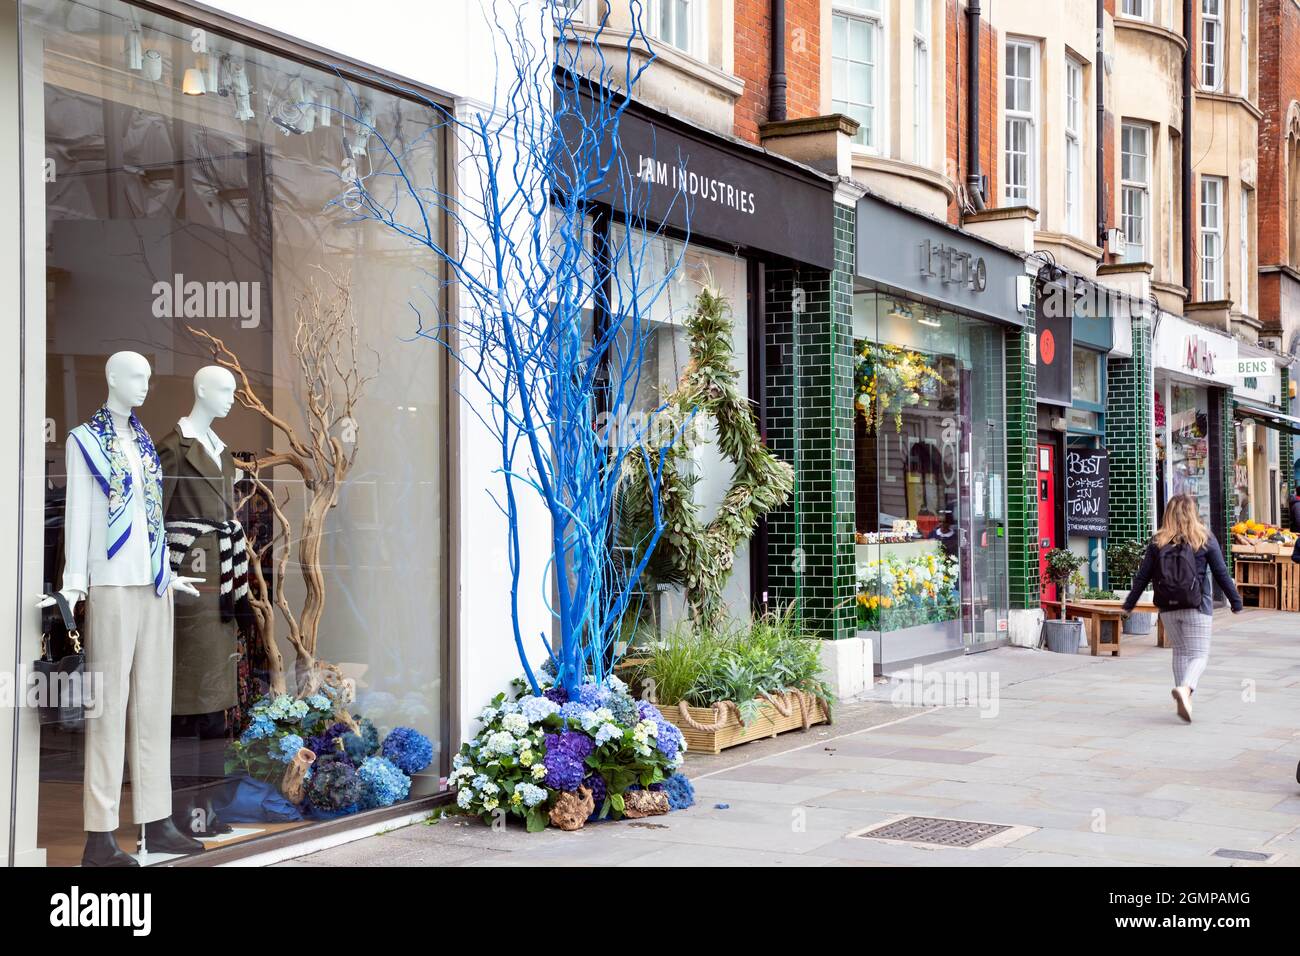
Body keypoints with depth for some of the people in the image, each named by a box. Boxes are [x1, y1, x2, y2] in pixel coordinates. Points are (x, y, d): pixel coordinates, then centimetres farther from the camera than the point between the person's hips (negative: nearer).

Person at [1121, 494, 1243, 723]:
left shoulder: (1158, 542, 2)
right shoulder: (1205, 539, -3)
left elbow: (1143, 576, 2)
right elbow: (1222, 574, 0)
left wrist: (1129, 605, 9)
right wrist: (1236, 601, 11)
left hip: (1168, 608, 3)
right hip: (1197, 607, -3)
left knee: (1180, 652, 16)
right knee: (1199, 654, 0)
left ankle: (1183, 700, 14)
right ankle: (1185, 688, -26)